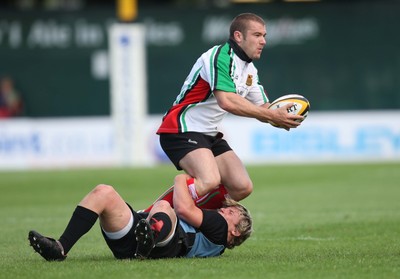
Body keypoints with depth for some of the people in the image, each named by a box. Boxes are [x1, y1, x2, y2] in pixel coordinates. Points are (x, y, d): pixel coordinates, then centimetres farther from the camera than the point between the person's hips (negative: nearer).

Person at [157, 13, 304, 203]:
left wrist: (280, 118, -10)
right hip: (183, 130, -10)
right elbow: (227, 101, -30)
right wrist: (272, 115, -29)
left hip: (210, 135, 10)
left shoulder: (250, 70, 13)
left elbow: (263, 108, 16)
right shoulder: (220, 56, -17)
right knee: (210, 181, -31)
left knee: (242, 187, 1)